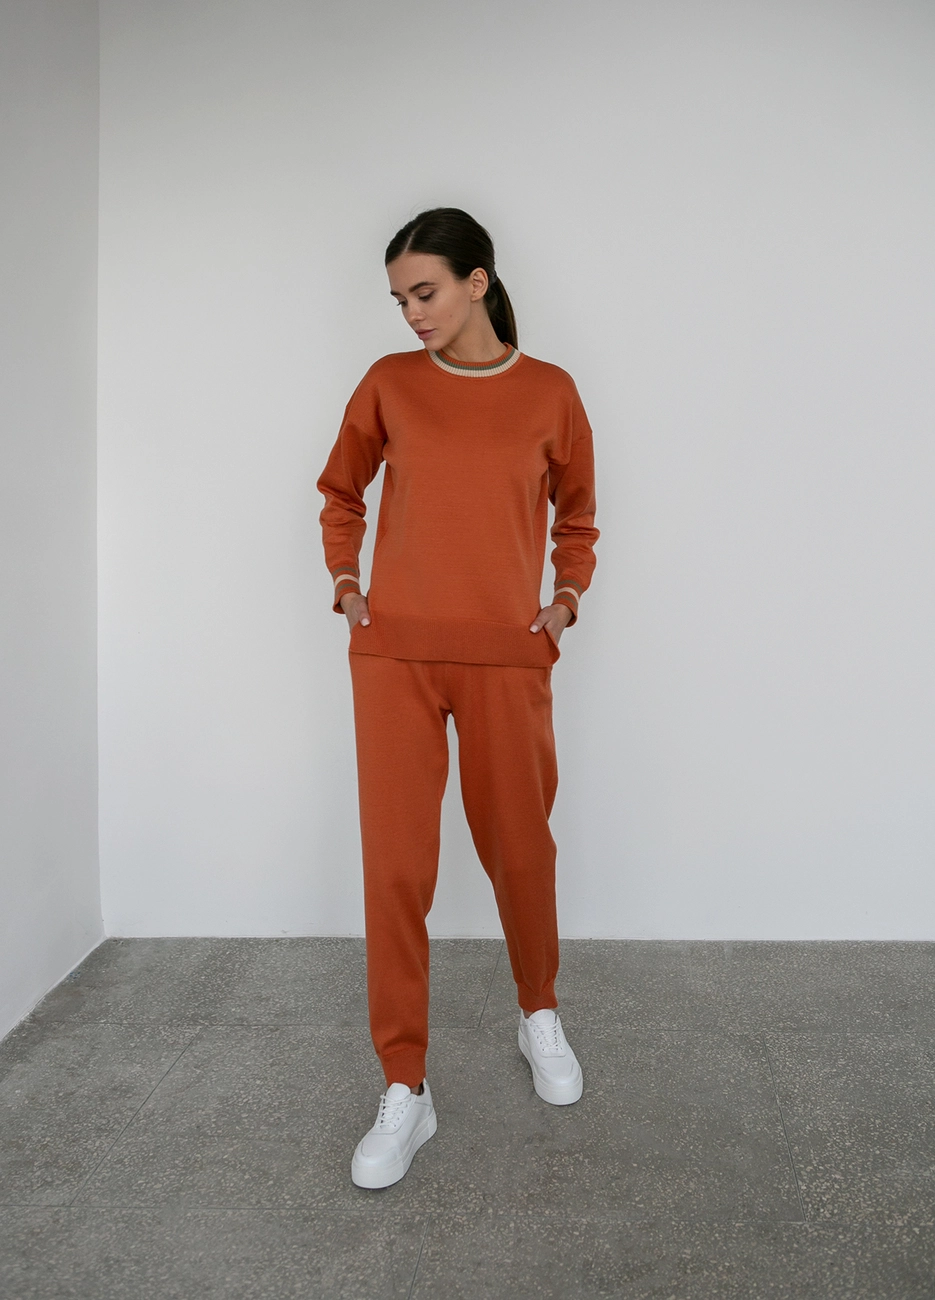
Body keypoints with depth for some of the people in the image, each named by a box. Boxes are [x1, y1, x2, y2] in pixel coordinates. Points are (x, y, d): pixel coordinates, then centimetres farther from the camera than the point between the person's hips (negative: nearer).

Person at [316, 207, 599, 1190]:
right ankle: (404, 1091, 12)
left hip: (506, 657, 0)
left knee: (519, 848, 11)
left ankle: (539, 1015, 39)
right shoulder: (389, 383, 6)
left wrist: (567, 600, 4)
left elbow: (577, 515, 17)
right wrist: (344, 582, 8)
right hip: (394, 651, 1)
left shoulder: (549, 393, 5)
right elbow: (339, 492, 20)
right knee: (394, 865, -1)